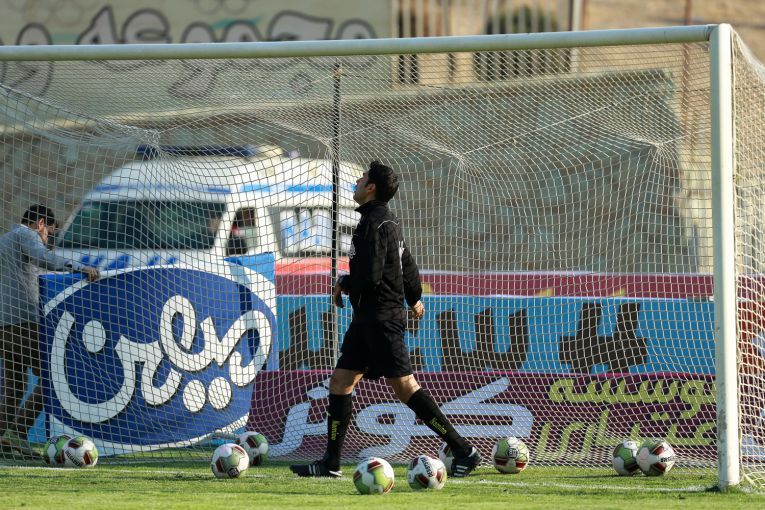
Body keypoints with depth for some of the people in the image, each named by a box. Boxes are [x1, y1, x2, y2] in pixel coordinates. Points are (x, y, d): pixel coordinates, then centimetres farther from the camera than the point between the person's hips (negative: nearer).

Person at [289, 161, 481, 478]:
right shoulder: (387, 221, 15)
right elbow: (407, 264, 27)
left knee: (404, 386, -11)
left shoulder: (375, 224, -16)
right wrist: (414, 298, 44)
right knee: (340, 381, 9)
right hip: (367, 318, 10)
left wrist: (344, 284, -4)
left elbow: (369, 275, -24)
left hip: (382, 318, -10)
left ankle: (464, 452, -11)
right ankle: (330, 464, 11)